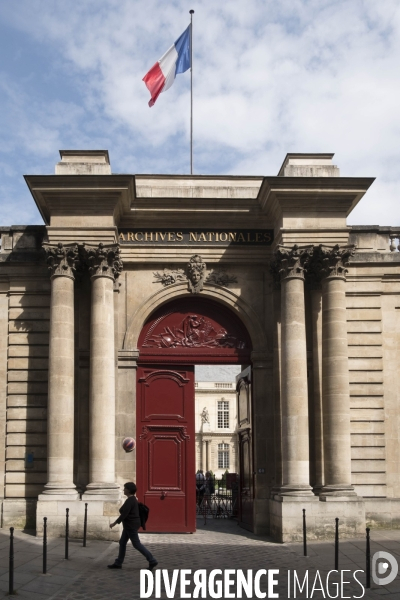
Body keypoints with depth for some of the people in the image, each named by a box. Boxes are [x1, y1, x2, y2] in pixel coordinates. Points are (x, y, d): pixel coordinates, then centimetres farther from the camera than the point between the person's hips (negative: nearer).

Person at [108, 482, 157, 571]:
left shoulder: (129, 501, -21)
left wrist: (114, 523, -19)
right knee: (122, 542, 14)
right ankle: (118, 563, 20)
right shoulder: (133, 499, 10)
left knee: (136, 544, -5)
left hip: (131, 525, -11)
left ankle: (152, 561, -3)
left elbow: (124, 514, -25)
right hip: (130, 525, 11)